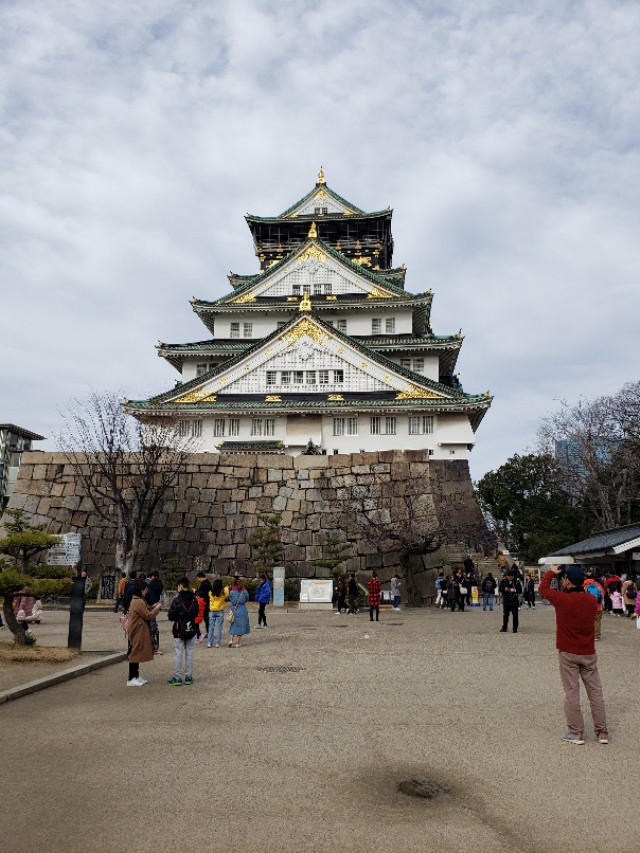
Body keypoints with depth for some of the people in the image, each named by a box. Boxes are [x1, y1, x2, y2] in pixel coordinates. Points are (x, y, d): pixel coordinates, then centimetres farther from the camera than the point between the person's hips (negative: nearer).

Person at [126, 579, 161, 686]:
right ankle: (131, 679, 1)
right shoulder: (139, 602, -21)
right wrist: (156, 609, -5)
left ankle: (135, 676, 23)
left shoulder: (134, 600, 12)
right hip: (139, 632, -10)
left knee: (136, 653, 15)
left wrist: (151, 608, 11)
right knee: (135, 654, -4)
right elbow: (148, 616, -17)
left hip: (137, 632, 10)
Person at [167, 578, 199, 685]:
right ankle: (188, 676, 14)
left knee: (178, 654, 3)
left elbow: (171, 616, -14)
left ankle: (177, 677, 5)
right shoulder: (194, 599, -1)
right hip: (191, 630, 4)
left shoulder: (177, 600, -16)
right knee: (189, 653, 10)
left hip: (179, 631, -4)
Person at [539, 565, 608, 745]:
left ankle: (577, 733, 8)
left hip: (568, 654, -4)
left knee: (571, 693, 4)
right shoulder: (592, 600, -4)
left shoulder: (563, 600, -17)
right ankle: (602, 732, 17)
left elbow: (543, 588, -2)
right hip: (589, 653, 4)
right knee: (595, 692, 11)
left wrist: (551, 572, 10)